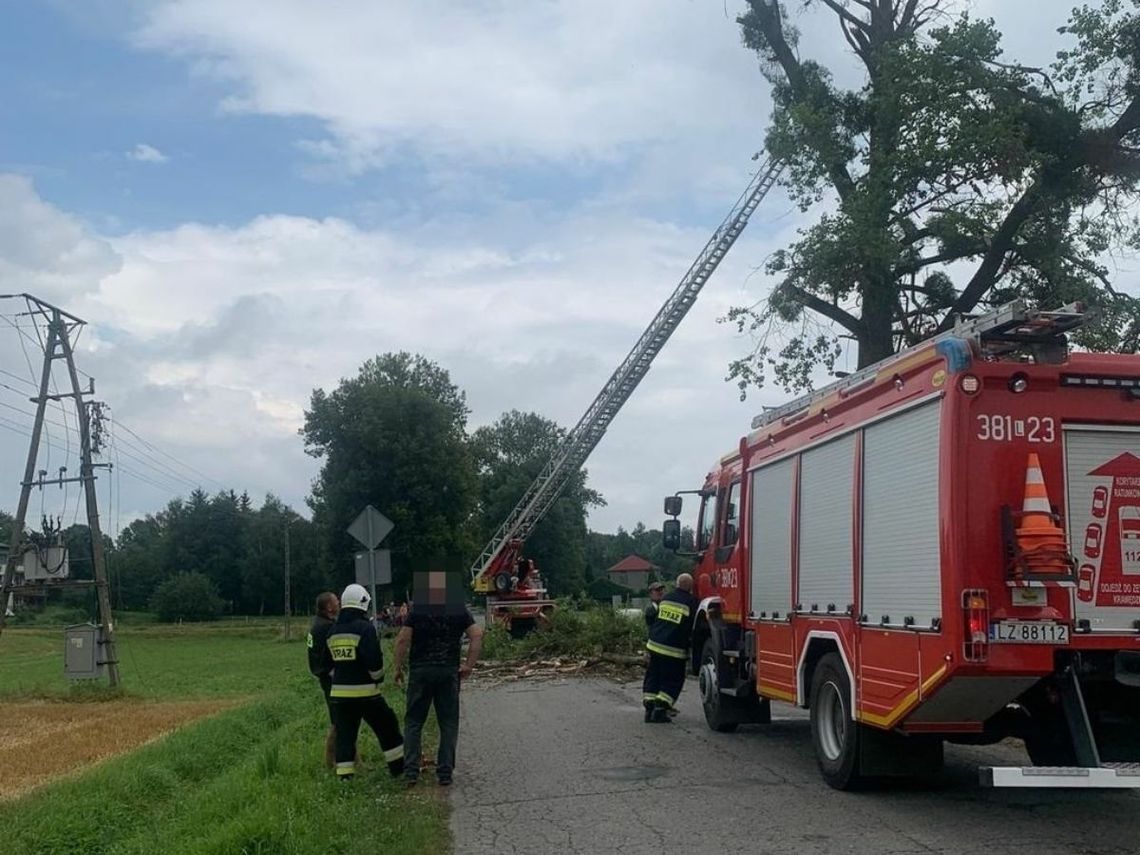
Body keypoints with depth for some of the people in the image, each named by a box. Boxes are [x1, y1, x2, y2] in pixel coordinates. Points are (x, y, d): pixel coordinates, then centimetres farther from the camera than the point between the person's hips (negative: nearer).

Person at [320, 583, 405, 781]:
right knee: (387, 727, 10)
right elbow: (374, 660, -19)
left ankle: (344, 774, 4)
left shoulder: (333, 631, 9)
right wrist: (378, 678, -1)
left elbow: (326, 662, 16)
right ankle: (398, 766, 17)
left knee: (344, 733, 8)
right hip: (364, 691, -5)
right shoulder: (365, 628, -12)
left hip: (339, 692, 5)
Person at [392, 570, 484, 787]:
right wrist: (469, 665, 2)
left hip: (420, 671, -1)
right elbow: (477, 635, -2)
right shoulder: (459, 610, 3)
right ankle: (445, 773, 6)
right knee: (448, 724, 7)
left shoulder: (417, 610, -2)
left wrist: (398, 668, 2)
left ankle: (411, 771, 1)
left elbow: (402, 639, -8)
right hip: (449, 672, 1)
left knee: (413, 722, 8)